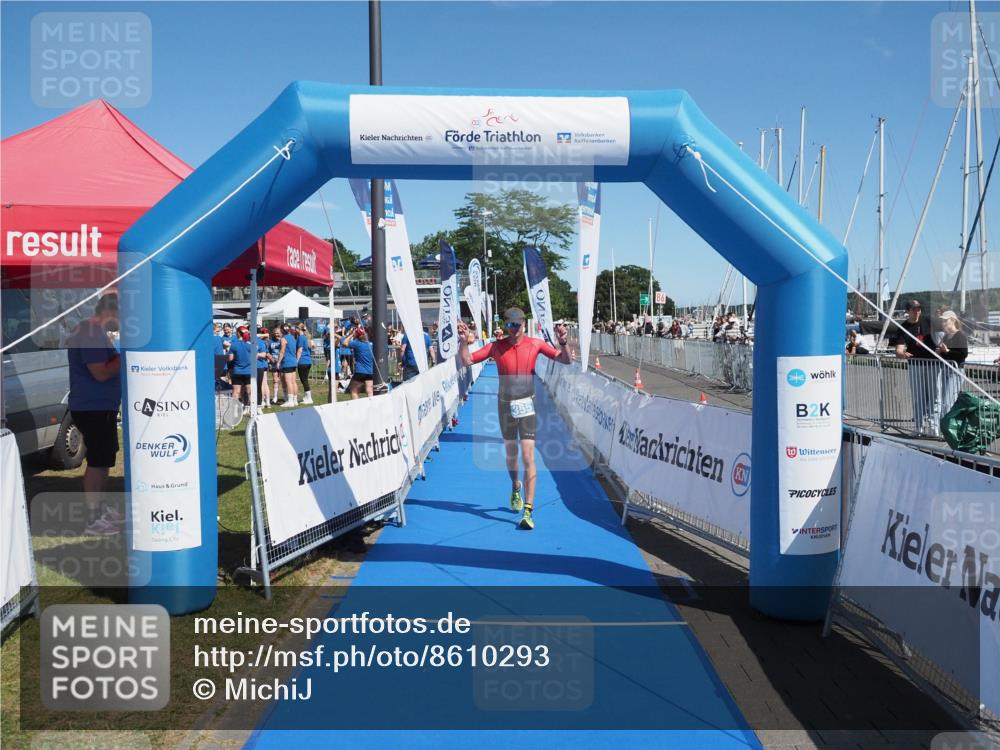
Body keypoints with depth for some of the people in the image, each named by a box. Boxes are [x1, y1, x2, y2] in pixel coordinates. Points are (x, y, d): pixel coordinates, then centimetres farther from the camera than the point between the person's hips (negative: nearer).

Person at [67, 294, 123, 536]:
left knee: (104, 459, 19)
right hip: (93, 409, -11)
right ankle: (93, 520, -1)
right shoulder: (91, 334, -19)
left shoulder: (94, 331, 15)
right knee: (98, 462, -6)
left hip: (100, 407, 11)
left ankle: (101, 508, 30)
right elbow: (101, 373, -25)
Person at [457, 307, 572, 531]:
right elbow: (465, 361, -3)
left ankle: (528, 510, -9)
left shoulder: (535, 344, -3)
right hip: (505, 405, 2)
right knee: (511, 454, 16)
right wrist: (463, 341, -19)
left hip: (527, 405, -2)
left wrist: (563, 342, -20)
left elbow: (566, 360, -2)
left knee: (528, 457, -10)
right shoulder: (496, 347, -3)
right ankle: (515, 487, 48)